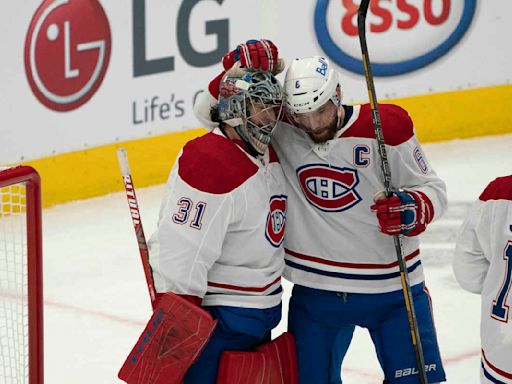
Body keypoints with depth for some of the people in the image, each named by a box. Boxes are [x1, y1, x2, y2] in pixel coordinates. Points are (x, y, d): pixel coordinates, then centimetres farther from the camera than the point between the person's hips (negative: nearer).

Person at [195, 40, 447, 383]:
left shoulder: (388, 127, -13)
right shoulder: (279, 128, -7)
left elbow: (433, 190, -4)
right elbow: (210, 110, -7)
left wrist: (411, 209, -27)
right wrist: (239, 70, -24)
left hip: (391, 287, -2)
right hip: (315, 290, 2)